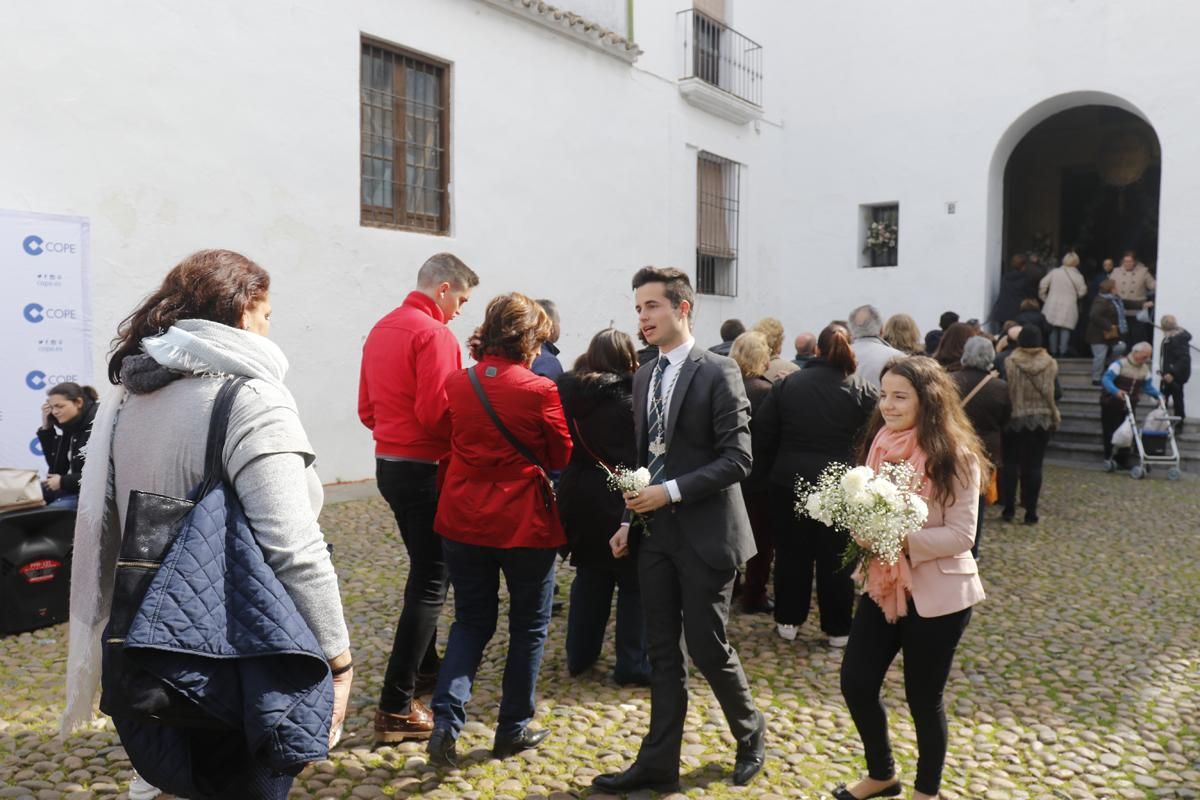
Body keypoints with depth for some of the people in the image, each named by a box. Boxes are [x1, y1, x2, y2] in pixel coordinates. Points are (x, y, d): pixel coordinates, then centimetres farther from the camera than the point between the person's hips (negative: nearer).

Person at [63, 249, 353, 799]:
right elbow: (295, 552, -26)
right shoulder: (250, 401, -20)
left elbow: (97, 528, 10)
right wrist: (337, 658, -17)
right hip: (246, 670, -7)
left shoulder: (124, 399, 5)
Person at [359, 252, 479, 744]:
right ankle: (397, 708, 0)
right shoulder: (434, 334, -16)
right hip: (424, 468, -9)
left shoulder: (381, 330, 13)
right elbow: (436, 412, -23)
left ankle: (424, 668, 37)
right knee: (430, 582, -3)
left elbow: (367, 409, 16)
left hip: (388, 462, 10)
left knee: (424, 569, 23)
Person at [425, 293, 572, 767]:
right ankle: (513, 729, 24)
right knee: (528, 626, 14)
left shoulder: (456, 384, -1)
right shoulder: (539, 390, -15)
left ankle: (446, 720, 4)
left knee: (471, 621, 18)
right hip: (524, 523, -4)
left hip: (464, 520, 4)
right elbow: (561, 456, -3)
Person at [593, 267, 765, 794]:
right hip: (655, 533, 6)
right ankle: (659, 764, 21)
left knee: (707, 648, 4)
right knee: (662, 651, 10)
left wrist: (672, 492, -21)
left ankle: (750, 734, 31)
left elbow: (737, 459, -15)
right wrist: (630, 521, 9)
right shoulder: (643, 377, 10)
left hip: (704, 533, -6)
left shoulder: (717, 373, -11)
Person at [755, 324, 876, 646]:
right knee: (835, 557, 8)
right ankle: (837, 628, 18)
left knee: (791, 552, 13)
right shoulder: (864, 391, -6)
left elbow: (763, 435, 0)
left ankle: (788, 620, 22)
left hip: (789, 481, 2)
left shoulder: (788, 384, 0)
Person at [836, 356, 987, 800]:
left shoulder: (954, 456, -15)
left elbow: (961, 536, -17)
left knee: (923, 698, 9)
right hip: (881, 587, 6)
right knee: (856, 683, 8)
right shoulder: (880, 446, 3)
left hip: (935, 595, -6)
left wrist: (903, 539, -28)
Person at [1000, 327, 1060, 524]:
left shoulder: (1010, 363, -10)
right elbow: (1055, 393, -1)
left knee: (1011, 463, 9)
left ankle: (1008, 509, 9)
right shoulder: (1050, 363, -4)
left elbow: (1004, 391, -9)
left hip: (1015, 419, -1)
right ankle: (1031, 512, 5)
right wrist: (1055, 416, 12)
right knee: (1034, 465, 5)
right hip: (1042, 419, 2)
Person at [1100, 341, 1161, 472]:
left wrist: (1158, 395, -8)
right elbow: (1106, 379, -28)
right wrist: (1116, 391, -44)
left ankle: (1122, 460, 16)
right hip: (1111, 405, -6)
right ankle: (1108, 459, 7)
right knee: (1110, 432, -3)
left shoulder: (1145, 369, 3)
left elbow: (1148, 386, 10)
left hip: (1129, 406, 6)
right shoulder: (1120, 364, -17)